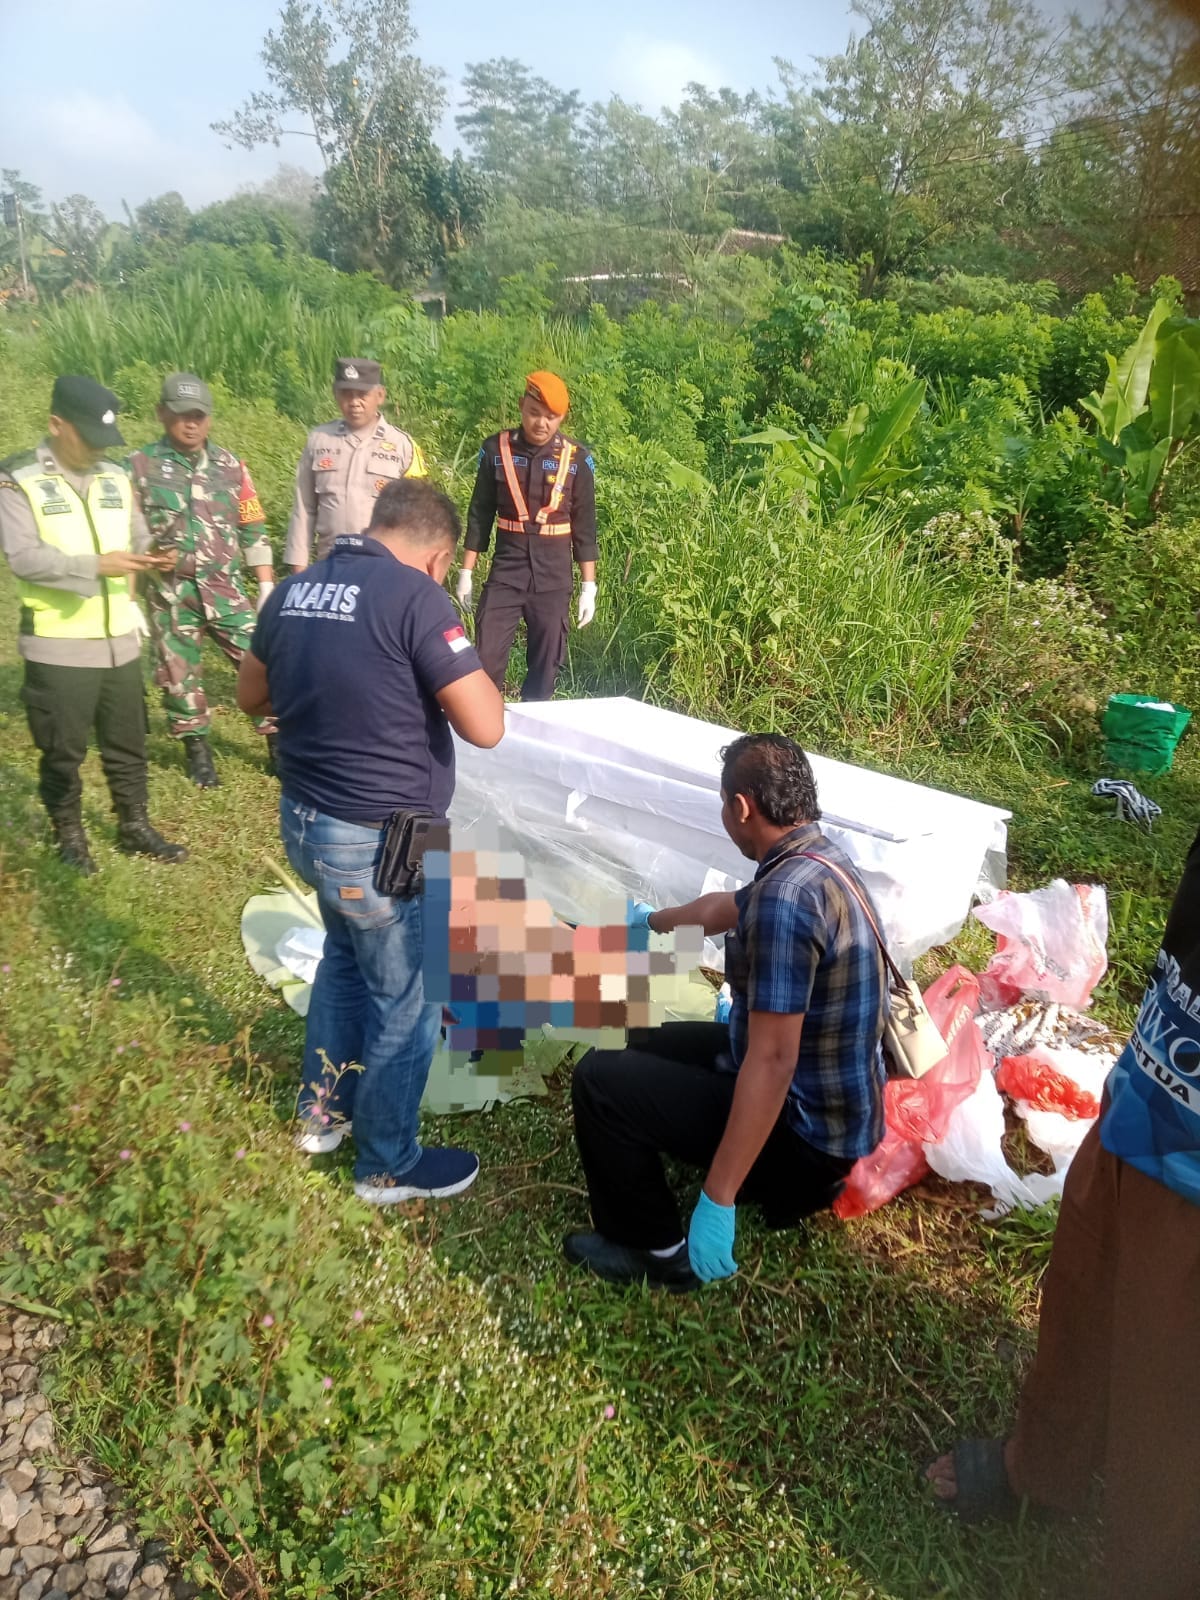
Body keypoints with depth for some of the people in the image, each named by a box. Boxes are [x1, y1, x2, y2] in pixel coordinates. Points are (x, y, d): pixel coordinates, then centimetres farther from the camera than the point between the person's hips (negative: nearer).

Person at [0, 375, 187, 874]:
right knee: (63, 751, 7)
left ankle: (134, 828, 28)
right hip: (58, 646, -5)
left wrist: (141, 560, -9)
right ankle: (69, 837, 23)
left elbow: (139, 537, 15)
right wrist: (97, 565, -26)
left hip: (119, 640, 5)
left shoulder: (116, 476, 10)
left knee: (128, 743, 14)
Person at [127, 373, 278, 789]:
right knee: (179, 673, 8)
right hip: (170, 594, -1)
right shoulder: (140, 466, -1)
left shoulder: (229, 465, 6)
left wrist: (267, 586, 4)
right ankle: (198, 751, 25)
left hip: (226, 589, 1)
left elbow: (254, 529, 8)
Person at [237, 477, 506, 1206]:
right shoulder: (416, 597, -19)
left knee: (345, 955, 30)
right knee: (407, 1000, 11)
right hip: (383, 842, -8)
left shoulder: (295, 589, 4)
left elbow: (253, 697, 18)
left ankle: (323, 1109, 45)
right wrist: (460, 668, -4)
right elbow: (486, 728, -22)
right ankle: (388, 1165, 29)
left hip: (304, 821, 8)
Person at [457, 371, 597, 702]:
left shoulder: (577, 458, -3)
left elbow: (584, 527, 1)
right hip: (505, 571, 0)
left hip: (553, 577, 0)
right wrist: (467, 572, 2)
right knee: (486, 659, -3)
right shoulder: (496, 449, -1)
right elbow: (480, 514, 4)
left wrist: (588, 586, 0)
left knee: (546, 663, 5)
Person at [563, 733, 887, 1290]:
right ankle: (793, 1179, 20)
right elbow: (725, 909, 21)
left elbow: (771, 1061, -32)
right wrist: (653, 920, 39)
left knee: (600, 1079, -11)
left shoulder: (786, 896, -30)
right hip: (825, 1098, 9)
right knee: (650, 1045, 23)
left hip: (805, 1126, -9)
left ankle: (653, 1250, 7)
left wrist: (718, 1202, -27)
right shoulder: (820, 858, 1)